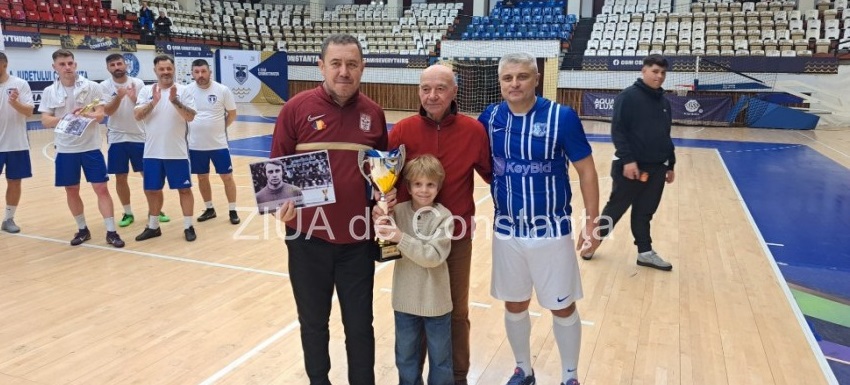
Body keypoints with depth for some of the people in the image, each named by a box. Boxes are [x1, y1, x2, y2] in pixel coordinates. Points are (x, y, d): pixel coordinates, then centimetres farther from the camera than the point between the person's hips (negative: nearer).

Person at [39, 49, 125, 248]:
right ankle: (82, 229, 26)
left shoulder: (92, 87, -3)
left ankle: (111, 232, 3)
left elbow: (100, 115, -8)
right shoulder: (49, 92, 3)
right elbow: (46, 121, -3)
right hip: (65, 149, 2)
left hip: (91, 147, -2)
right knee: (71, 190, 10)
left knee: (101, 188, -3)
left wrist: (86, 114, -29)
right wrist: (67, 118, -21)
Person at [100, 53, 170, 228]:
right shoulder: (104, 86, -3)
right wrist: (119, 97, -30)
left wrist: (134, 98, -24)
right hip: (117, 138, 0)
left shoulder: (138, 83, -2)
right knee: (120, 177, 5)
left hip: (139, 136, 0)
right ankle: (128, 213, 18)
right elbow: (108, 111, -13)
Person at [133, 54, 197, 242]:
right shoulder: (146, 91, 5)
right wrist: (153, 102, -20)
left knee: (184, 188, 4)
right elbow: (137, 116, -6)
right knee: (152, 190, 12)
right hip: (152, 152, 3)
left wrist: (175, 100, -25)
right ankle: (153, 226, 27)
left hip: (177, 151, -3)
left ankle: (188, 226, 15)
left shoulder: (184, 90, -2)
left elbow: (190, 116, -13)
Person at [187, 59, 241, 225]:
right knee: (202, 178, 13)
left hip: (219, 143, -2)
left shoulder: (222, 90, -7)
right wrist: (195, 128, 1)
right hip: (196, 145, 2)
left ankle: (232, 211, 16)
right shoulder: (187, 91, -3)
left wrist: (220, 128, -1)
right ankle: (209, 209, 29)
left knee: (227, 177, 2)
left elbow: (232, 113, 3)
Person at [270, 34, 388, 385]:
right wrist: (283, 202, -19)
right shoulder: (296, 108, -6)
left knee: (360, 325, 13)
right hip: (308, 238, -1)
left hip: (358, 240, 1)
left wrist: (388, 192, -6)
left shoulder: (373, 113, 2)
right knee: (313, 324, 17)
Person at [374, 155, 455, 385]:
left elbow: (433, 256, -23)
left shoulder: (443, 217, -14)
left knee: (440, 360, 16)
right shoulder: (398, 212, -6)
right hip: (405, 300, 3)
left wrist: (401, 238, -31)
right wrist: (381, 231, -24)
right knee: (406, 359, 21)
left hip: (435, 302, -3)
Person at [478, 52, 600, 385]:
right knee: (515, 305, 16)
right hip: (507, 231, 3)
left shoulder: (562, 117, -13)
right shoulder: (489, 118, -3)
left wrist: (592, 220, -7)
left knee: (563, 308, 10)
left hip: (551, 230, -3)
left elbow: (586, 171, -7)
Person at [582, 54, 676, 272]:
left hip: (656, 168, 6)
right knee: (616, 208, 4)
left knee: (645, 212, 13)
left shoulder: (664, 102, 13)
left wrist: (670, 165, 18)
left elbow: (666, 137, 20)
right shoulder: (628, 96, -9)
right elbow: (617, 131, -15)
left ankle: (645, 252, 22)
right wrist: (627, 159, -22)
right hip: (630, 166, -6)